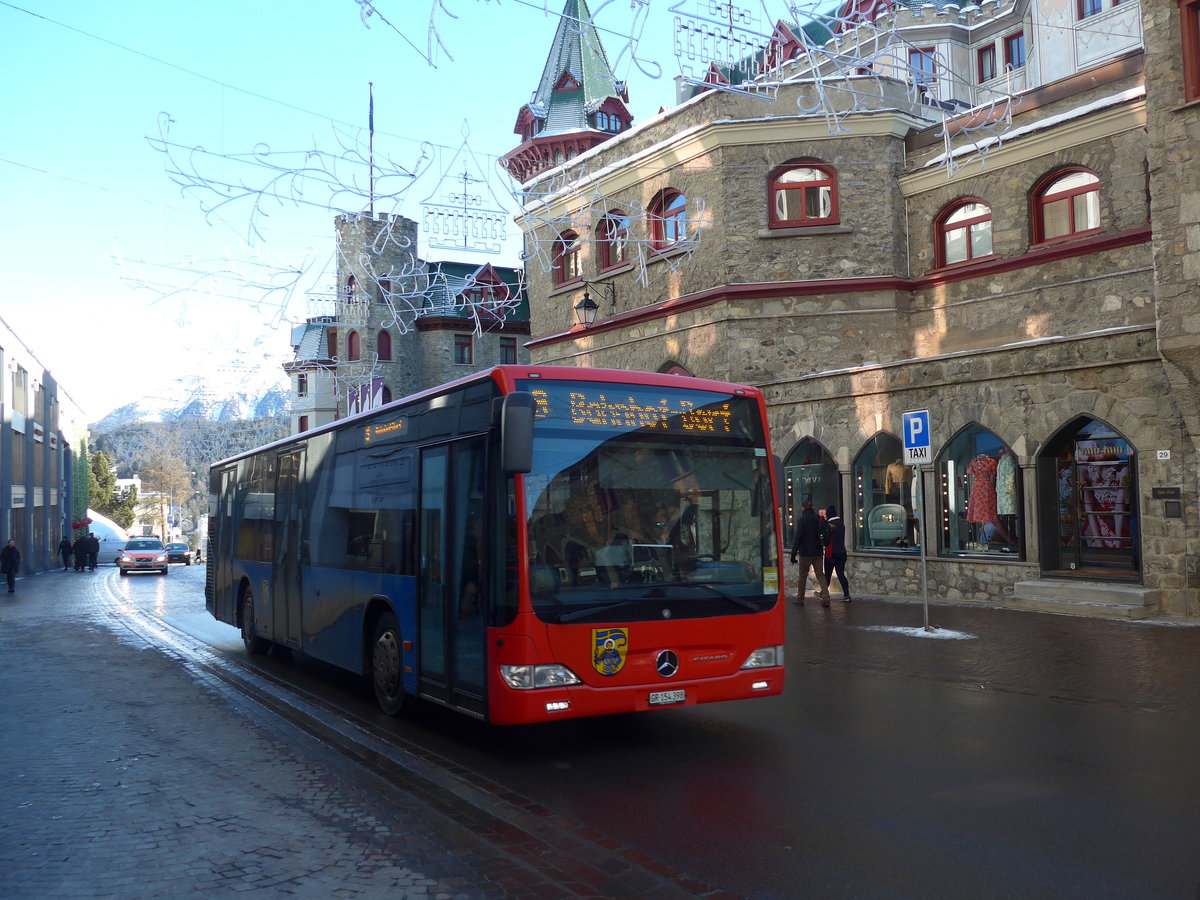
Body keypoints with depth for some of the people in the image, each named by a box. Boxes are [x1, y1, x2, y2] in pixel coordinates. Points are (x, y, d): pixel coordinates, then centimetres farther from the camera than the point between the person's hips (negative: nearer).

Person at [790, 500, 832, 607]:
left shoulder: (802, 520, -10)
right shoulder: (819, 519, 4)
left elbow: (797, 538, -13)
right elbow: (826, 537, 10)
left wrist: (793, 553, -11)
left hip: (805, 553, -4)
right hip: (818, 552, 4)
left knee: (803, 575, 8)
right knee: (820, 575, 6)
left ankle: (800, 600, 14)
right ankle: (826, 598, -8)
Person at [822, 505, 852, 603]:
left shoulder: (829, 525, -15)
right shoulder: (841, 524, 5)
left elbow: (829, 541, -18)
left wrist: (828, 556, -16)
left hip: (832, 553, -6)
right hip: (842, 553, 6)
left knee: (827, 575, 8)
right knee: (841, 574, 6)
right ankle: (846, 595, -2)